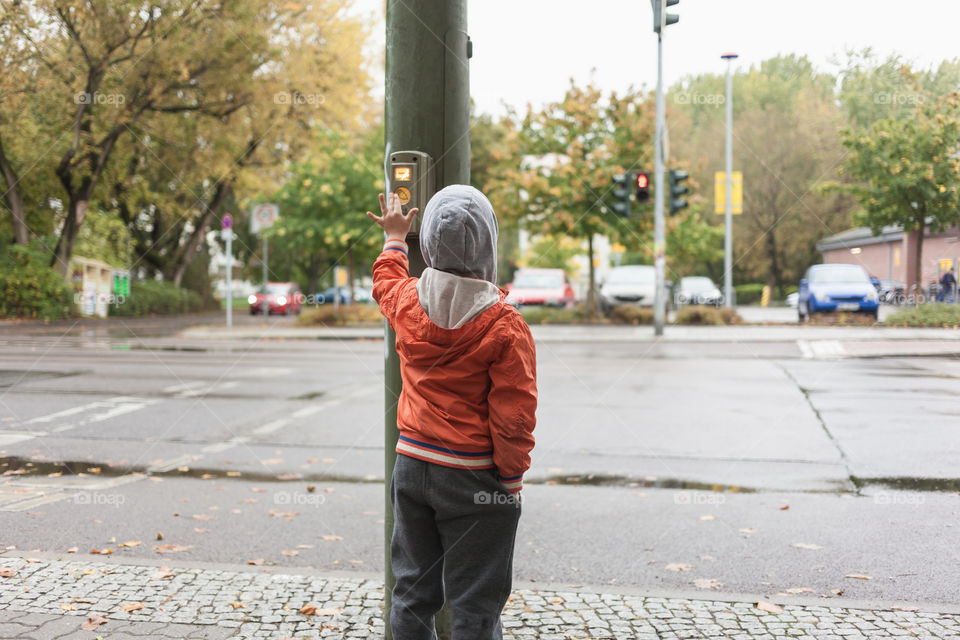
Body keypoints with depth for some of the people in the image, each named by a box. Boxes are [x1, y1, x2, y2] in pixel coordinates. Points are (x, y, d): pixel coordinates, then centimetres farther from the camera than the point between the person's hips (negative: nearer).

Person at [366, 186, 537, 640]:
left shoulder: (406, 302, -3)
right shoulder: (505, 326, -17)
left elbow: (385, 280, 24)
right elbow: (513, 417, -16)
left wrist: (394, 236, 42)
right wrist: (511, 480, -3)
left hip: (411, 466, 5)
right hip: (473, 479, -5)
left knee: (412, 592, 16)